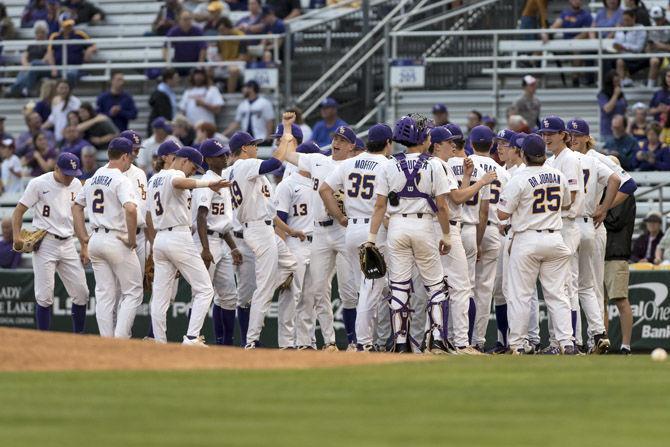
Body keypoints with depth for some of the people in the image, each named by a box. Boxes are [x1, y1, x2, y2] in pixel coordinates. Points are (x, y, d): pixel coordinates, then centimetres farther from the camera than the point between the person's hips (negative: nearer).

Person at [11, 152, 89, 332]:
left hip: (68, 244, 5)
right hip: (45, 245, -5)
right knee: (45, 296, -6)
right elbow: (19, 211, -6)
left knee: (81, 294, 1)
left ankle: (79, 336, 14)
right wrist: (17, 236, -20)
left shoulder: (76, 185, 8)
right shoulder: (39, 184, -8)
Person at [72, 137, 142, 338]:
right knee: (133, 292, 2)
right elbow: (130, 209, -29)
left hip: (95, 240, 7)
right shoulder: (121, 180, -13)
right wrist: (131, 239, -16)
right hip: (117, 241, -7)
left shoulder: (93, 178, 11)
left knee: (104, 295, 10)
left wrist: (84, 241, 19)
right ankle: (120, 338, -10)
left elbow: (76, 207, 19)